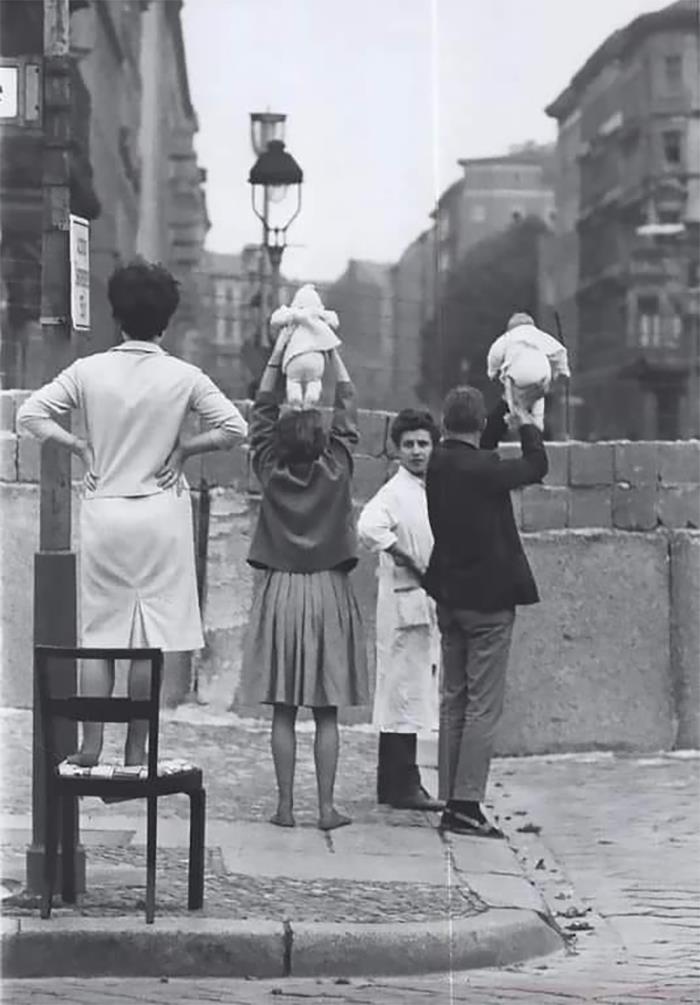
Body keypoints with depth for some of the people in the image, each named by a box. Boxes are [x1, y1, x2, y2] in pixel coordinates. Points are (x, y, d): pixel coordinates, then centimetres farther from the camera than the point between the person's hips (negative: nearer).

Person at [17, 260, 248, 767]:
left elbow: (31, 414, -3)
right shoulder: (183, 376, -6)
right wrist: (182, 448, 1)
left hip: (103, 510, 1)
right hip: (162, 514, -1)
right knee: (152, 635, 3)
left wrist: (79, 445, 3)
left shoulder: (88, 370, -2)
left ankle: (92, 744, 4)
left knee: (99, 632, 8)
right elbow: (234, 428, -7)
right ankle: (137, 749, 4)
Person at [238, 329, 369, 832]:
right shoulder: (335, 472, -6)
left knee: (284, 710, 3)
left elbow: (262, 414, 7)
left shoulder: (271, 471, -4)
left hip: (280, 590, 1)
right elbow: (347, 413, 5)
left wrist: (277, 356, 10)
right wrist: (334, 354, 12)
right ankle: (327, 806, 1)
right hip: (328, 592, -1)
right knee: (327, 711, 2)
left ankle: (286, 805, 2)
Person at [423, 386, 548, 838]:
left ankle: (451, 802, 15)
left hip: (450, 597, 8)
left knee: (454, 703, 12)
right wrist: (528, 423, 9)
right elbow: (537, 466, -6)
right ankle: (467, 805, -6)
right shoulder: (481, 469, -20)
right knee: (483, 707, -4)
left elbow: (481, 447, 20)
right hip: (488, 598, -8)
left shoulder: (438, 463, 0)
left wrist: (509, 408, 21)